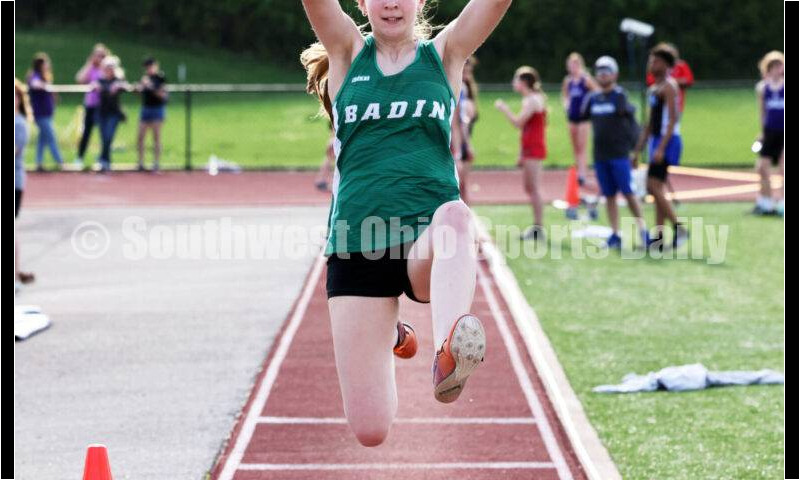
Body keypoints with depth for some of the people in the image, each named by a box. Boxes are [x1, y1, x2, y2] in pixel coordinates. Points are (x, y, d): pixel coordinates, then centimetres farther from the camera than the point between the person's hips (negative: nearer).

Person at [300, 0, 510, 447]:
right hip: (357, 246, 1)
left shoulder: (445, 54, 11)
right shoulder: (348, 53, 12)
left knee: (454, 217, -39)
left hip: (427, 241, -1)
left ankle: (449, 352, -62)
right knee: (370, 429, -3)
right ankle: (389, 335, 32)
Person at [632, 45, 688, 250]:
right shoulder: (653, 89, 18)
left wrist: (661, 148, -25)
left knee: (653, 186, -15)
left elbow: (672, 119, -18)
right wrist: (638, 150, 21)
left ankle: (679, 227, -12)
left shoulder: (668, 86, -10)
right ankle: (659, 235, 8)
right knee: (657, 189, 7)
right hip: (656, 141, 10)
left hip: (667, 141, -10)